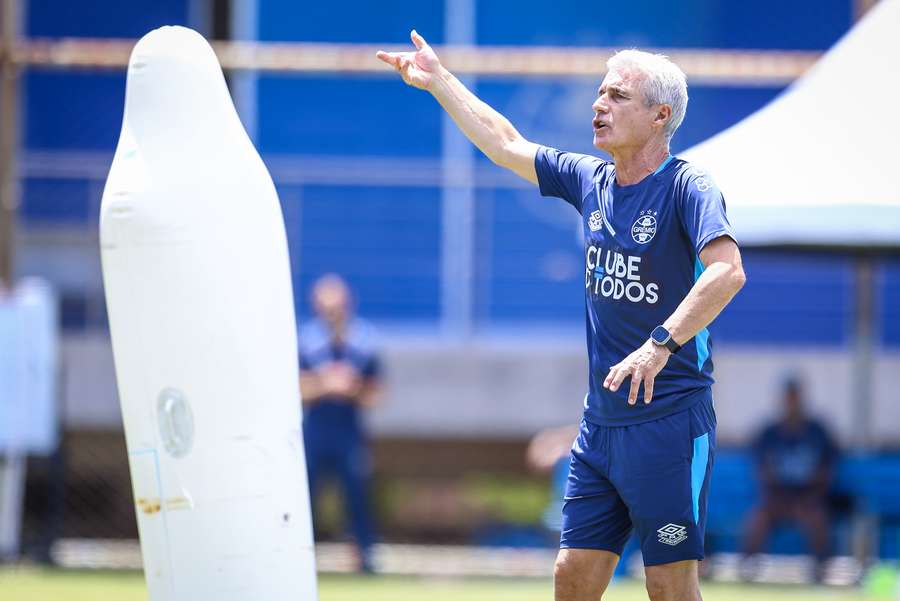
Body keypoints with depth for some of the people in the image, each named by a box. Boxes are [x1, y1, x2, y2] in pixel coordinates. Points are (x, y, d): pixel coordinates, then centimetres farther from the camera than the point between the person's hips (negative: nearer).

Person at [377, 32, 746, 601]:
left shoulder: (687, 188, -11)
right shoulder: (591, 181, 11)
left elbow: (728, 271, -27)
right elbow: (507, 144, 24)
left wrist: (661, 344, -37)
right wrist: (438, 80, 28)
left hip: (670, 421, -7)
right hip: (601, 422, 7)